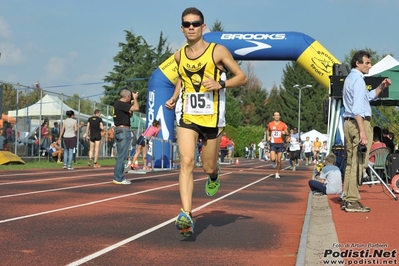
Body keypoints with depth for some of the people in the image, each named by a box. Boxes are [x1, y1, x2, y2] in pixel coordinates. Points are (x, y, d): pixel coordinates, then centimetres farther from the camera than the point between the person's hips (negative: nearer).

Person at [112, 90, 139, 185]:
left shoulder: (118, 104, 16)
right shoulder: (121, 104, -14)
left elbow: (130, 115, 25)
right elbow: (136, 108, -20)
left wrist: (132, 104, 16)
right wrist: (135, 98, -4)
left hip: (119, 130, 11)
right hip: (123, 130, -11)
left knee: (121, 156, 14)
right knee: (122, 156, -8)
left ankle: (119, 177, 17)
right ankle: (118, 178, -7)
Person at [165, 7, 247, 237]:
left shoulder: (218, 51, -6)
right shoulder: (180, 56, 7)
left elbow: (242, 77, -4)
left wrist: (220, 84, -20)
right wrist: (174, 97, 10)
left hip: (212, 118, -2)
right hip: (187, 117, 2)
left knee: (208, 167, 9)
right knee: (187, 162, -16)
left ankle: (214, 176, 49)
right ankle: (187, 217, -23)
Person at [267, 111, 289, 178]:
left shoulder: (283, 124, 1)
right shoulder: (270, 124, 5)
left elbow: (287, 133, 2)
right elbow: (268, 131, 23)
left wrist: (285, 133, -21)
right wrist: (268, 137, 6)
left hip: (280, 144, 0)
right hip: (273, 143, 0)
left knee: (279, 160, 2)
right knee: (273, 159, -15)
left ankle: (277, 173, 18)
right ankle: (274, 162, 22)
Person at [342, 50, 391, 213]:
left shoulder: (350, 78, 20)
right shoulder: (358, 79, -11)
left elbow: (368, 97, 27)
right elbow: (357, 108, -19)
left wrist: (381, 87, 13)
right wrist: (363, 132, -23)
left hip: (348, 123, 10)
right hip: (359, 122, -10)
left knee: (350, 162, 12)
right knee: (358, 163, -10)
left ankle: (347, 199, 14)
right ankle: (352, 202, -11)